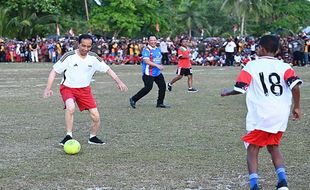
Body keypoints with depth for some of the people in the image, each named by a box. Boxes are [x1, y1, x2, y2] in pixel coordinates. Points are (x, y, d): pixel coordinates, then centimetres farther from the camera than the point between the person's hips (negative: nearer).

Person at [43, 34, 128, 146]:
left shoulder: (93, 58, -6)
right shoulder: (69, 56, -16)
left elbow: (107, 69, 3)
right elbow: (54, 71, -10)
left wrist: (119, 82, -9)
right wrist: (48, 88, -19)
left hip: (85, 89, 4)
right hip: (68, 88, -3)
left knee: (96, 116, -4)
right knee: (70, 108, -34)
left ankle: (93, 137, 23)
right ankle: (68, 136, -21)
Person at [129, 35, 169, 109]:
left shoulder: (158, 49, 13)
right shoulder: (146, 50, -12)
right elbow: (146, 61, -23)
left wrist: (160, 66, 11)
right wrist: (157, 65, -27)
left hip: (157, 72, 8)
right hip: (149, 73, -8)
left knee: (163, 86, 3)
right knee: (148, 88, -12)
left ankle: (160, 103, 14)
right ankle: (133, 99, 1)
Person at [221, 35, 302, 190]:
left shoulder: (252, 65, -1)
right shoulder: (284, 66, 5)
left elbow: (240, 89, -4)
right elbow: (295, 85, -8)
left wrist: (227, 92, 16)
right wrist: (296, 107, 3)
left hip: (260, 116, -4)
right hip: (281, 116, 4)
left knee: (252, 149, 9)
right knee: (273, 147, 23)